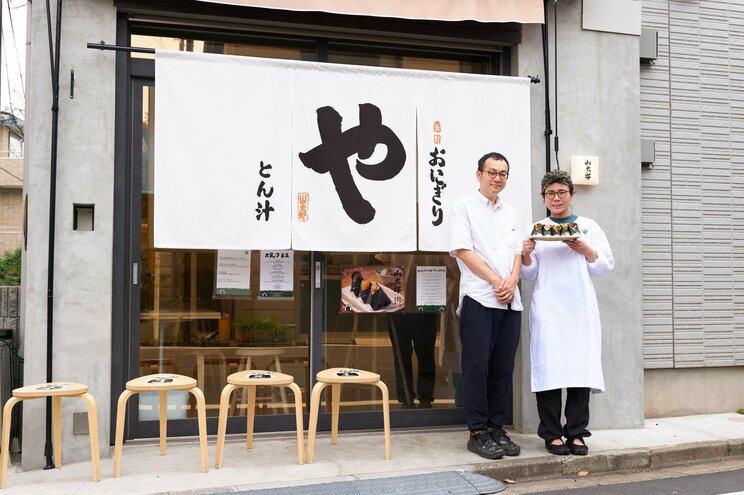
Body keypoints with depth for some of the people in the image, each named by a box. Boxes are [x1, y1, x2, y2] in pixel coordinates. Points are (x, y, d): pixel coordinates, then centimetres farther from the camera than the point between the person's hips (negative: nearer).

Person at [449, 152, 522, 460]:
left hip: (510, 301, 6)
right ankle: (478, 432, 4)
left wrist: (512, 281, -5)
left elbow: (518, 253, 15)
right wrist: (496, 281, -11)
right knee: (477, 367, -4)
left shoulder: (510, 212, 21)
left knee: (503, 368, 7)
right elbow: (462, 251, -7)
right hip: (479, 299, -6)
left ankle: (496, 427, 16)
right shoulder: (464, 207, 3)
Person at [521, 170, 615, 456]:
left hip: (580, 307, 1)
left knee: (581, 365, -3)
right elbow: (530, 274, 13)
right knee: (549, 367, -6)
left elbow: (606, 266, 9)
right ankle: (552, 434, 3)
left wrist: (586, 250, -7)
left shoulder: (588, 227, 13)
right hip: (547, 308, 0)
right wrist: (526, 255, -7)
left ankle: (576, 433, 7)